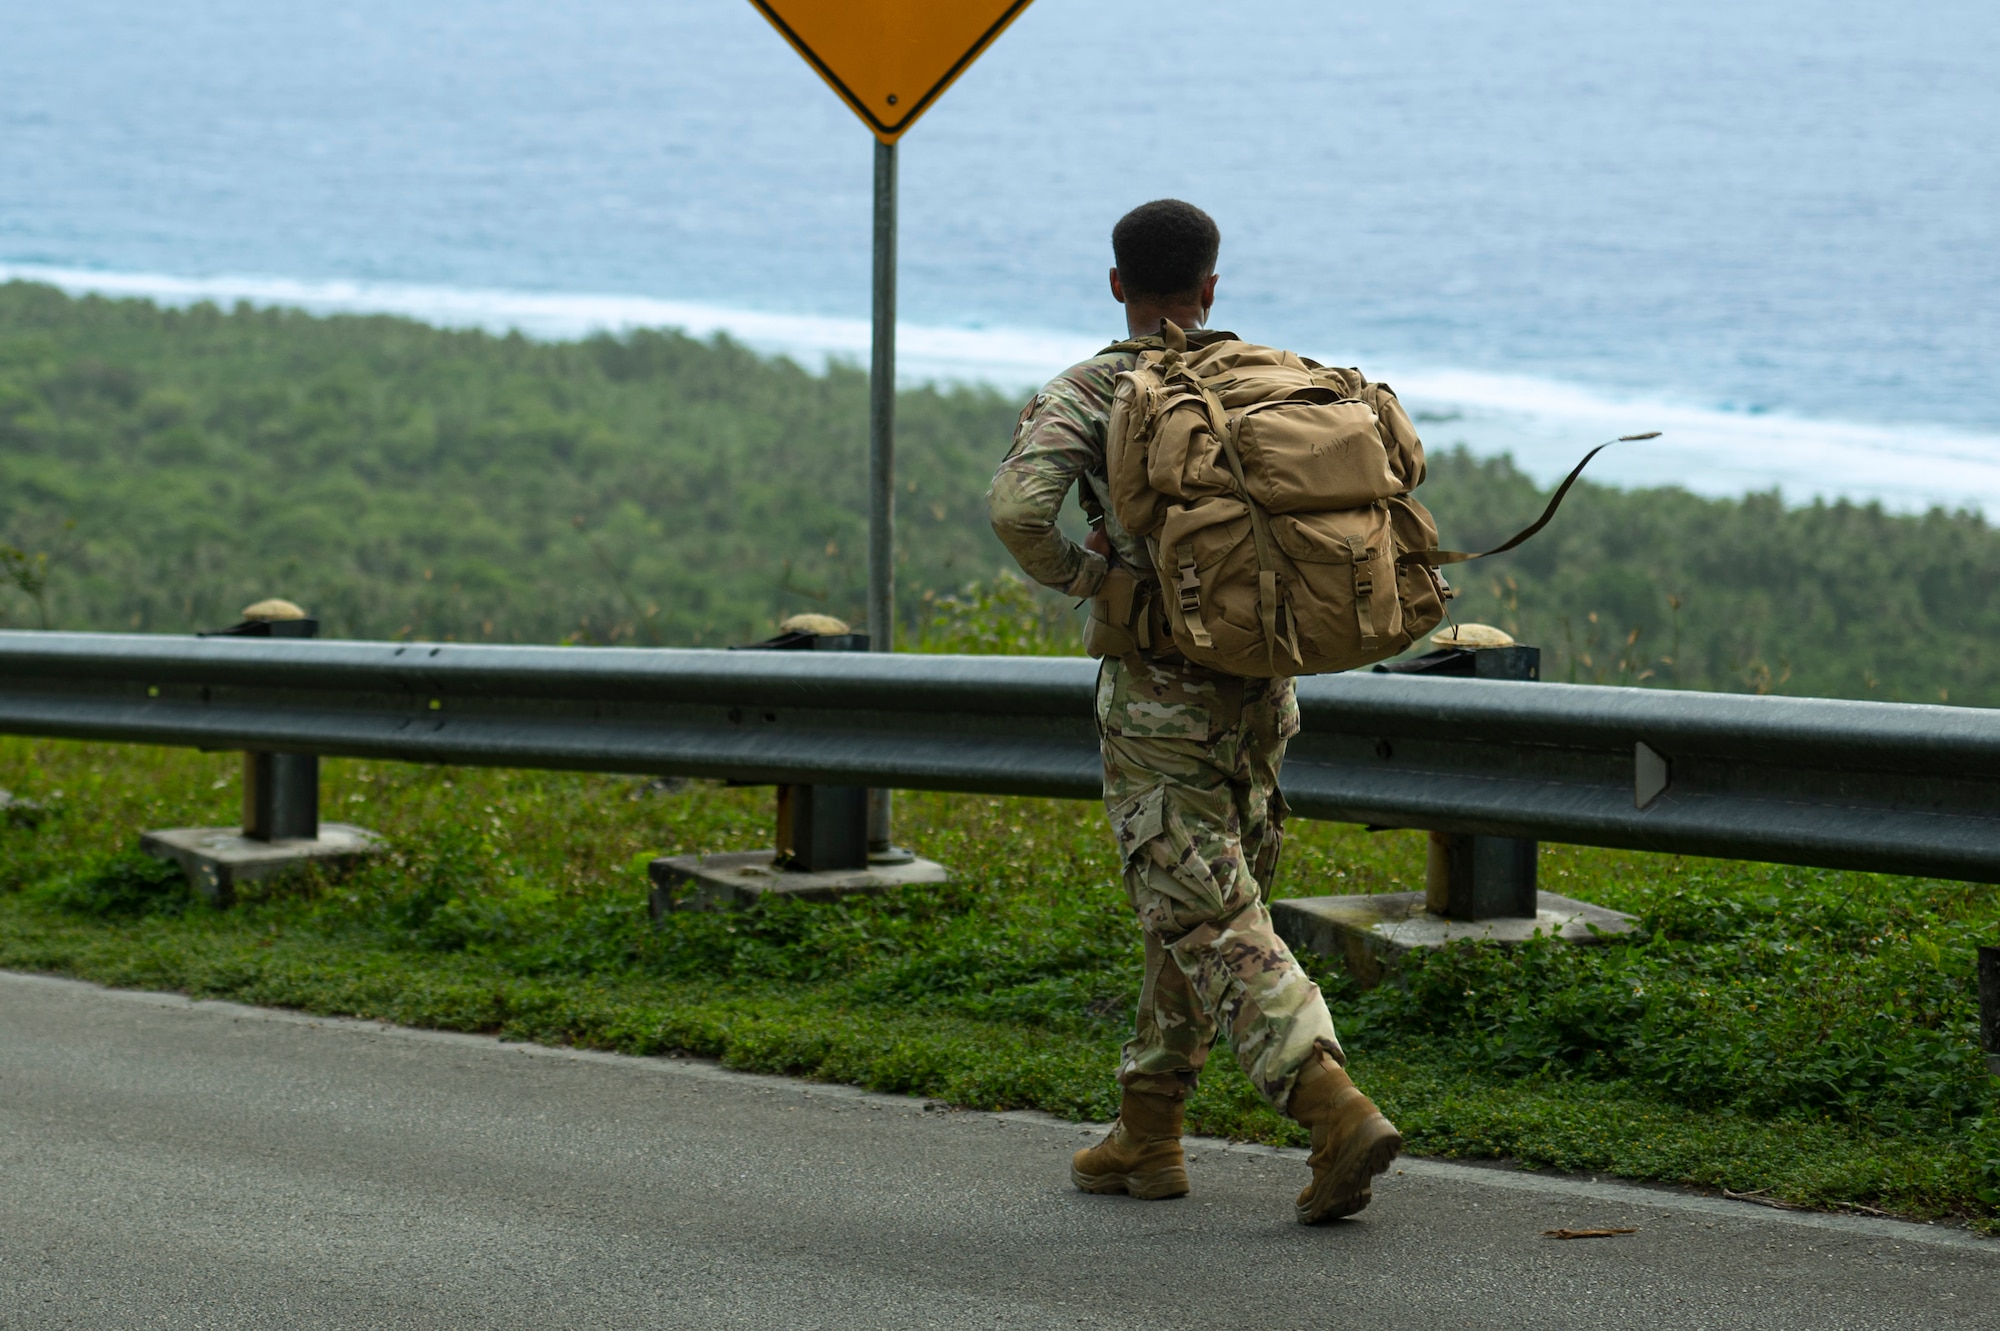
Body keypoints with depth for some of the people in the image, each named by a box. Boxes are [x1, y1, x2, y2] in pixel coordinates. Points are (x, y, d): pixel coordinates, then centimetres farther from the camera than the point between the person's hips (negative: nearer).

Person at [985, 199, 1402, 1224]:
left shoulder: (1083, 395, -7)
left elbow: (1018, 506, -24)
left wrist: (1074, 576, -5)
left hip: (1156, 691, -5)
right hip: (1260, 688, 5)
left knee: (1215, 928, -6)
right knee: (1199, 910, 18)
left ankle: (1337, 1112, -23)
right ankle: (1147, 1133, 24)